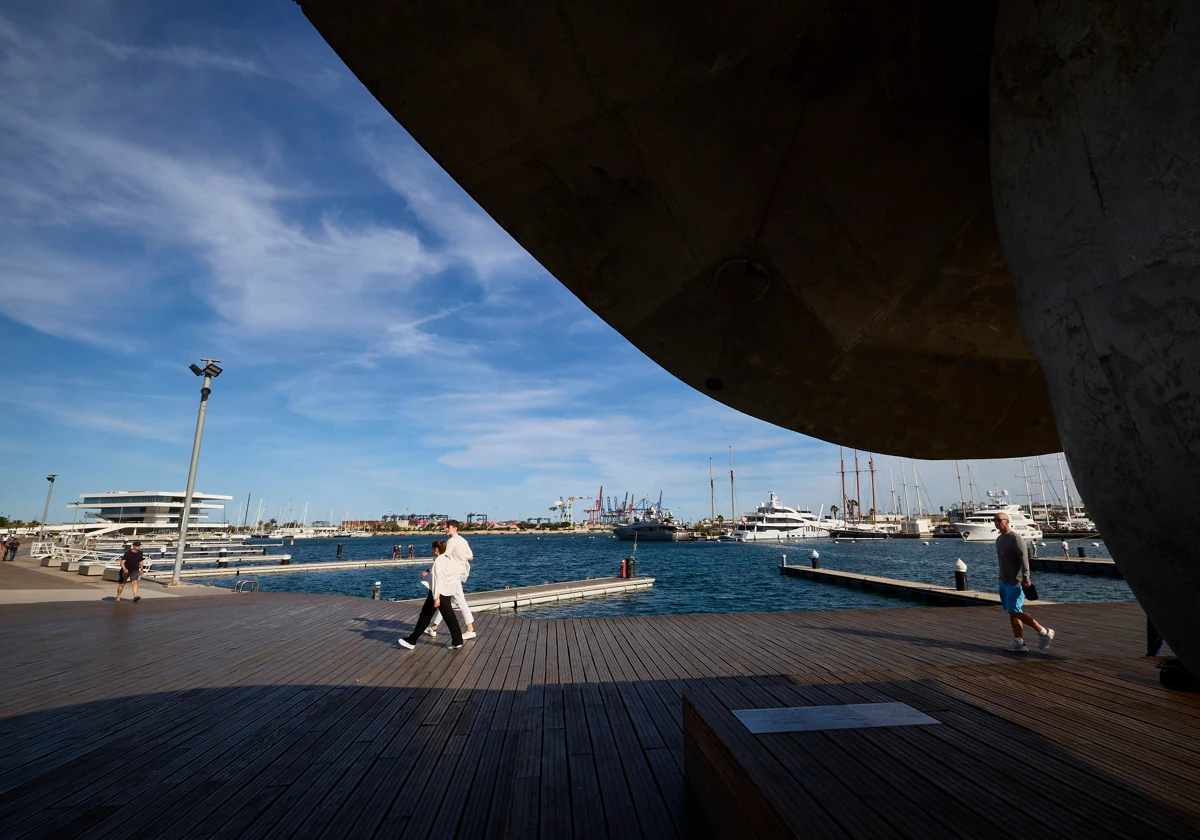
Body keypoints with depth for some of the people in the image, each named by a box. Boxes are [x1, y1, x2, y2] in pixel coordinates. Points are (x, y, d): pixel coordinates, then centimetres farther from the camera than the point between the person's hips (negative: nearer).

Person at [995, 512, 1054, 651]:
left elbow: (1024, 559, -21)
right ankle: (1018, 642, 10)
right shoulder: (999, 539, 13)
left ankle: (1044, 632, 10)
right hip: (1003, 582, 8)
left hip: (1015, 583, -8)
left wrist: (1025, 578, -28)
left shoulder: (1015, 539, -13)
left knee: (1014, 611, -7)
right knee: (1011, 612, 7)